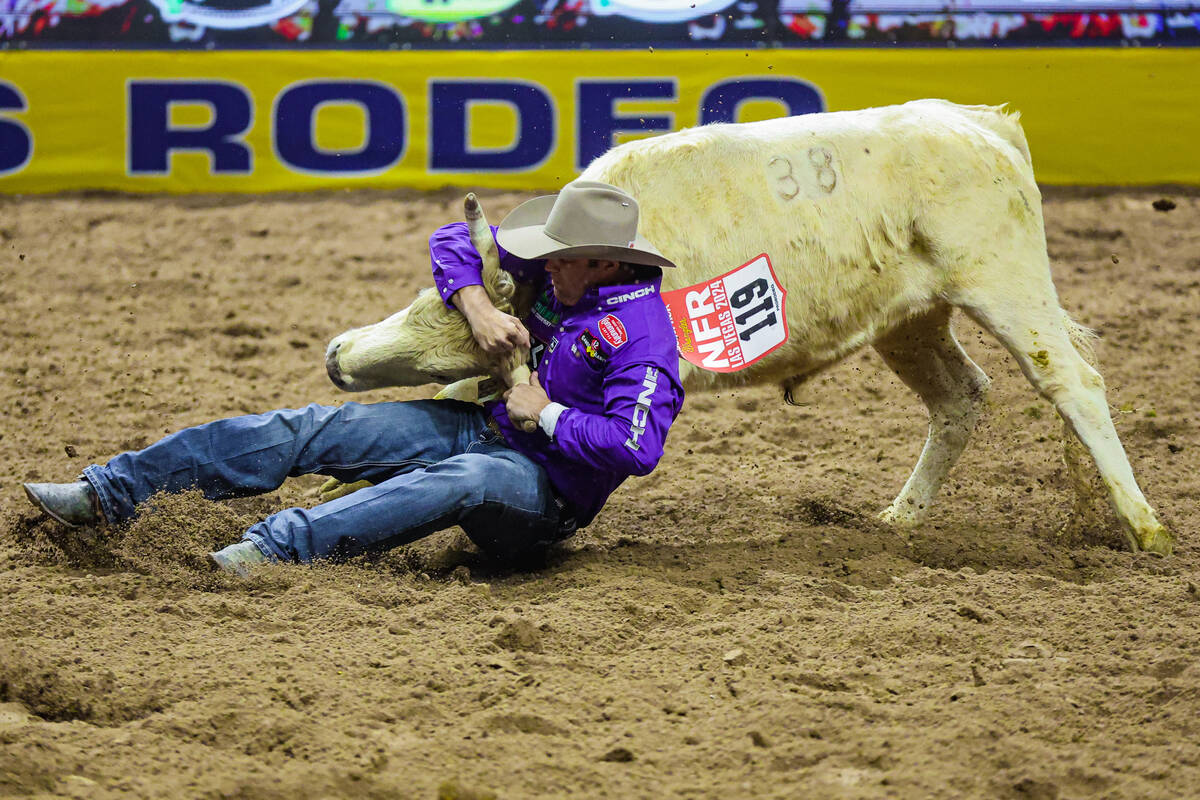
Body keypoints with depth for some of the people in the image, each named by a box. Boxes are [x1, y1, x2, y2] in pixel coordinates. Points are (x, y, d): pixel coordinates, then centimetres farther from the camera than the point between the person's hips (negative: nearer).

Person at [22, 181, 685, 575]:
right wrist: (477, 309, -7)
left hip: (546, 486, -8)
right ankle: (109, 492, -15)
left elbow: (638, 448, -31)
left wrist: (547, 413, -20)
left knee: (464, 480, -45)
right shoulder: (560, 273, 4)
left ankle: (275, 547, -57)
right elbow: (454, 241, 12)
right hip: (480, 426, 8)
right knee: (309, 430, -8)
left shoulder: (641, 335, -19)